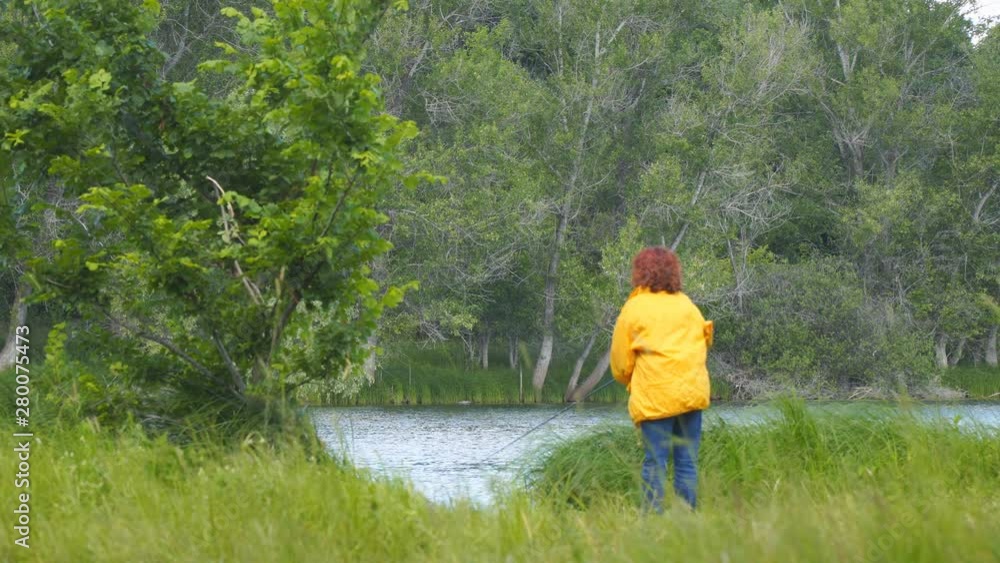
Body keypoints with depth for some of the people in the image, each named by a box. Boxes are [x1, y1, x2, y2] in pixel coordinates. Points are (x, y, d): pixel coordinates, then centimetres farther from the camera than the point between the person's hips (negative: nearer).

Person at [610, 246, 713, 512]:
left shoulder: (633, 309, 1)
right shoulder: (687, 305, 11)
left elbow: (620, 363, 5)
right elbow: (704, 339, 18)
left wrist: (630, 382, 24)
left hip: (655, 397, -3)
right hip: (692, 393, 3)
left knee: (655, 462, -3)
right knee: (687, 461, 5)